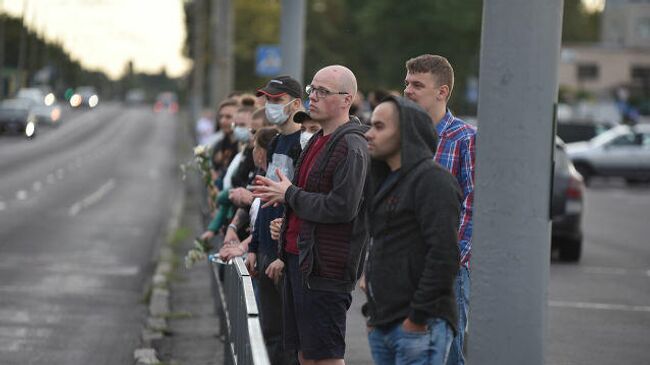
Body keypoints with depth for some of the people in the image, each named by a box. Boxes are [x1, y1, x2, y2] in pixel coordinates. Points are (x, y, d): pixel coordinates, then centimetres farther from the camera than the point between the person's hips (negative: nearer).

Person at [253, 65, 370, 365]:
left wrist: (290, 194, -12)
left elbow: (341, 207, -24)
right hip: (300, 258, 10)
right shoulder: (317, 141, 17)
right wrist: (280, 194, 7)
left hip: (325, 268, -10)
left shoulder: (352, 148, -15)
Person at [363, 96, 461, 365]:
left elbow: (444, 254, -19)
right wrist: (373, 311, 16)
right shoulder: (387, 180, 19)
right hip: (382, 327, 9)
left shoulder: (432, 179, -11)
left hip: (419, 326, -9)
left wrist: (419, 316, -19)